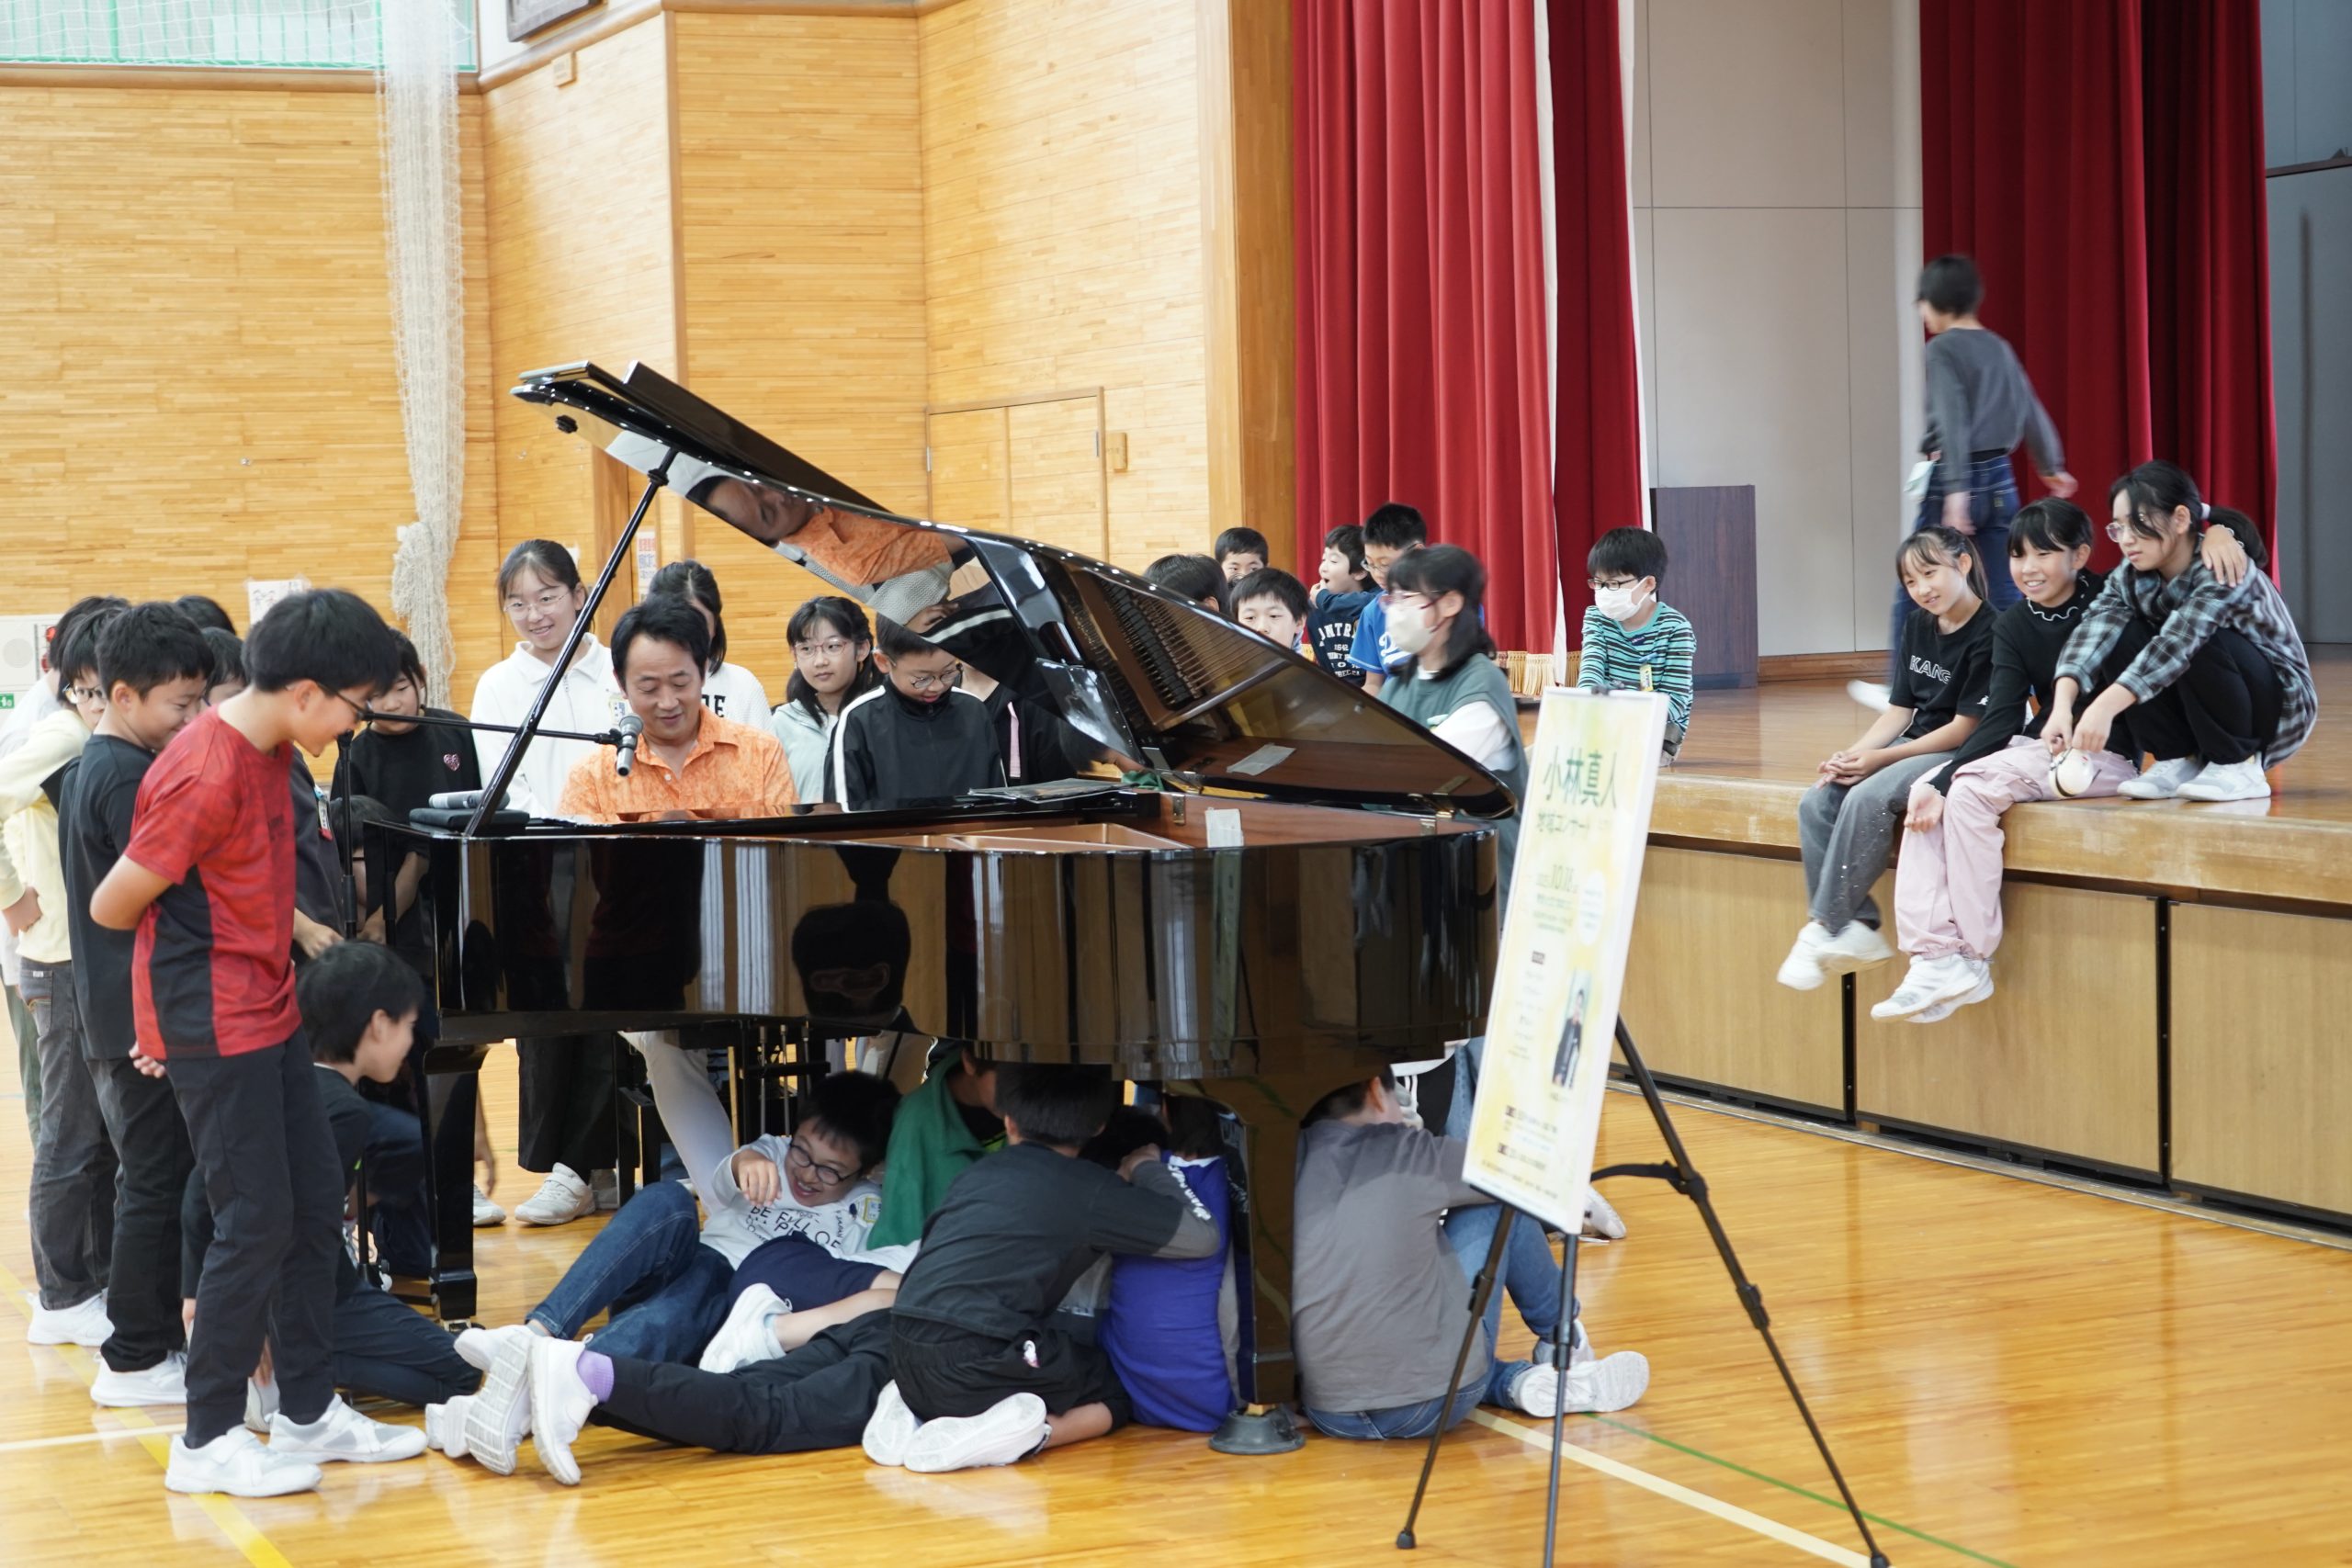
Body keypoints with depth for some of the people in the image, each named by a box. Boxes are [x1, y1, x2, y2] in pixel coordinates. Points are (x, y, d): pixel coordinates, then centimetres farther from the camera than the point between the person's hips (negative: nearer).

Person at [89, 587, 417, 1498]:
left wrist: (312, 935, 6)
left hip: (271, 1012, 9)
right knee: (257, 1223, -4)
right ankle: (208, 1441, 7)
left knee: (314, 1205, 12)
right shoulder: (206, 776, -24)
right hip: (214, 1027, -9)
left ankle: (310, 1412, 22)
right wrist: (190, 942, 1)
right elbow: (113, 907, -17)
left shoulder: (269, 753, 6)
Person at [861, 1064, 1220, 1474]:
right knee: (1117, 1391, 18)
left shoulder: (977, 1175, 18)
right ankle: (1018, 1431, -10)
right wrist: (1148, 1169, 22)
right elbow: (1201, 1235, 6)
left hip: (907, 1361, 6)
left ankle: (914, 1411, 9)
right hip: (977, 1361, -6)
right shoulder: (1089, 1190, 3)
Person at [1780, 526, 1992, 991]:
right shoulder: (1918, 627, 10)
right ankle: (1858, 927, -15)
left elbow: (1964, 728, -16)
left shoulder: (1989, 634, -14)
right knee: (1817, 803, -12)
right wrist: (1852, 755, -7)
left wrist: (1879, 759, -16)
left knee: (1868, 799, -31)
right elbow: (1900, 710, 11)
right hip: (1914, 746, 8)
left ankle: (1826, 927, -22)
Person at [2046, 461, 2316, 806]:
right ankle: (2178, 760, -8)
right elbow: (2092, 634, -22)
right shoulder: (2130, 578, -5)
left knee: (2199, 641, -33)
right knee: (2125, 637, -17)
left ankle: (2237, 766, -17)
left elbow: (2177, 643, -41)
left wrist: (2105, 707, -53)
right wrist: (2062, 707, -41)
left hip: (2280, 707, -6)